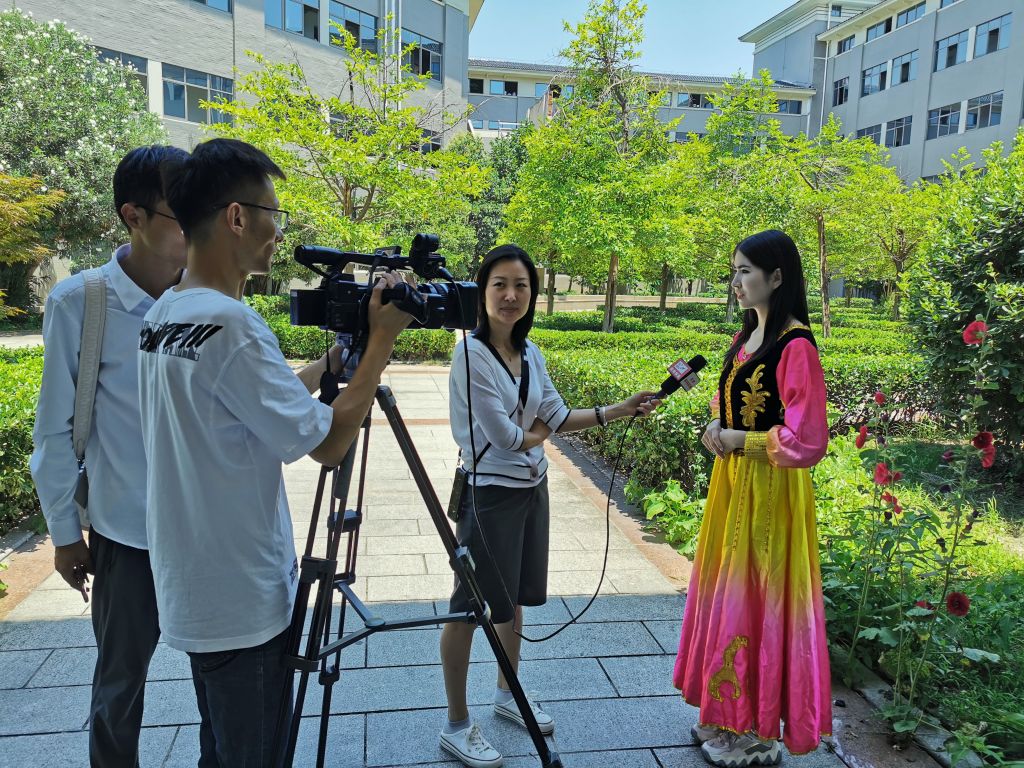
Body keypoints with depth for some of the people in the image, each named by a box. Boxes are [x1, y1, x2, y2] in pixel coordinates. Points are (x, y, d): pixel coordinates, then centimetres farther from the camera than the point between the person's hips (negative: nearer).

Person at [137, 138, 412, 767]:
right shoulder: (230, 324, -25)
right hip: (244, 601, -9)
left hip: (196, 590, 9)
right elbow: (327, 441, -22)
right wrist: (381, 341, -15)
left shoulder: (164, 314, 4)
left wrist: (333, 357, 10)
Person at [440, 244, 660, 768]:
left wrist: (619, 411, 0)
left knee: (512, 597, 20)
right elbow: (504, 437, -19)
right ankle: (456, 725, 21)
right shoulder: (472, 354, -18)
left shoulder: (531, 353, 5)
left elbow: (557, 418, 7)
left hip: (531, 488, 7)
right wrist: (537, 433, -1)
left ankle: (508, 694, 41)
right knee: (470, 606, 4)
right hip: (489, 492, -7)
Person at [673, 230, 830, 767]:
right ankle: (729, 715, 33)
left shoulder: (795, 346, -18)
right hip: (731, 480, 9)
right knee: (727, 591, 16)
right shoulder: (747, 336, 9)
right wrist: (716, 427, 2)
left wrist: (738, 440, -14)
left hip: (769, 489, -9)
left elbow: (807, 441, -22)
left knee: (755, 597, 2)